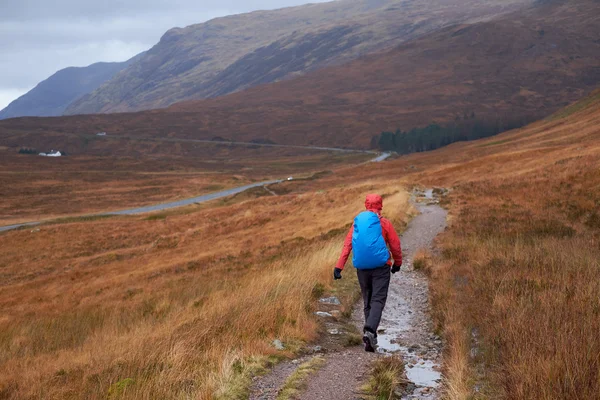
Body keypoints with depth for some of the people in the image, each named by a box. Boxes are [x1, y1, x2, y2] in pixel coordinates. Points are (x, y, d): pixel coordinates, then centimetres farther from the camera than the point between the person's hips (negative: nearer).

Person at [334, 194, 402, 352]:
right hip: (381, 267, -4)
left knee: (367, 301, 14)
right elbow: (395, 245, 0)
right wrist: (397, 263, 17)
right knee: (378, 300, -7)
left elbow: (347, 245, 0)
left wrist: (339, 266, -2)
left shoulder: (357, 222, 6)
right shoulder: (384, 223, -3)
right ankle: (370, 330, -29)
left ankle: (371, 337, 16)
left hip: (362, 268, 4)